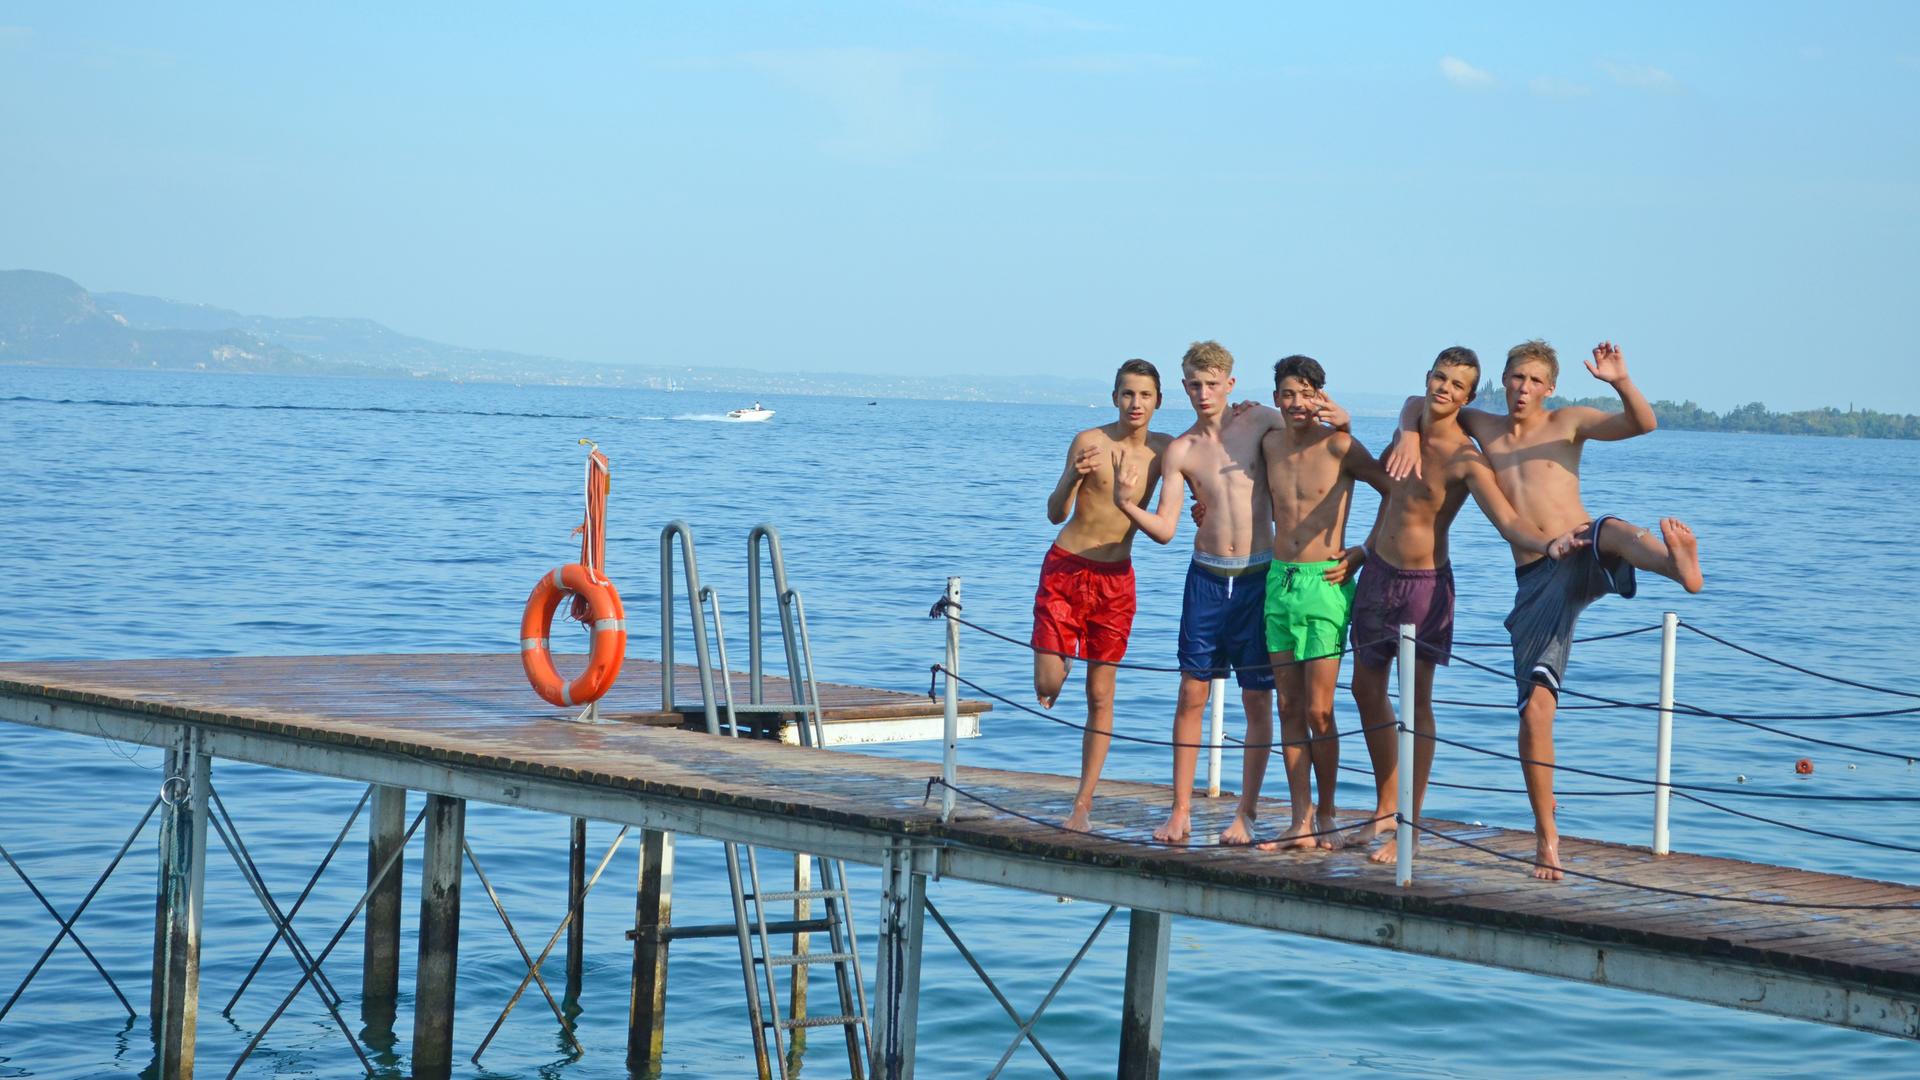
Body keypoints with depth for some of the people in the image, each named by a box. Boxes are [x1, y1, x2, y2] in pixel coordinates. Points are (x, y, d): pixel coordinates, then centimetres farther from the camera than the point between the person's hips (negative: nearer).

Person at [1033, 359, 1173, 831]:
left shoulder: (1162, 450, 1)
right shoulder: (1090, 441, -11)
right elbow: (1056, 514, -16)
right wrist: (1073, 478, -36)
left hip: (1116, 579, 3)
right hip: (1065, 568, -3)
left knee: (1100, 695, 4)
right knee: (1048, 685, -9)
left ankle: (1084, 802, 11)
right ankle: (1058, 663, 28)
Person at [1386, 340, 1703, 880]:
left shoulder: (1568, 423, 8)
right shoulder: (1481, 427, 18)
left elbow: (1642, 423, -4)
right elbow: (1418, 402, 29)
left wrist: (1620, 381, -23)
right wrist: (1410, 433, 7)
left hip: (1583, 554, -3)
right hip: (1536, 581, 3)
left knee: (1615, 530, -40)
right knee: (1535, 708, -6)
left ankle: (1681, 567, -75)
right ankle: (1546, 839, 3)